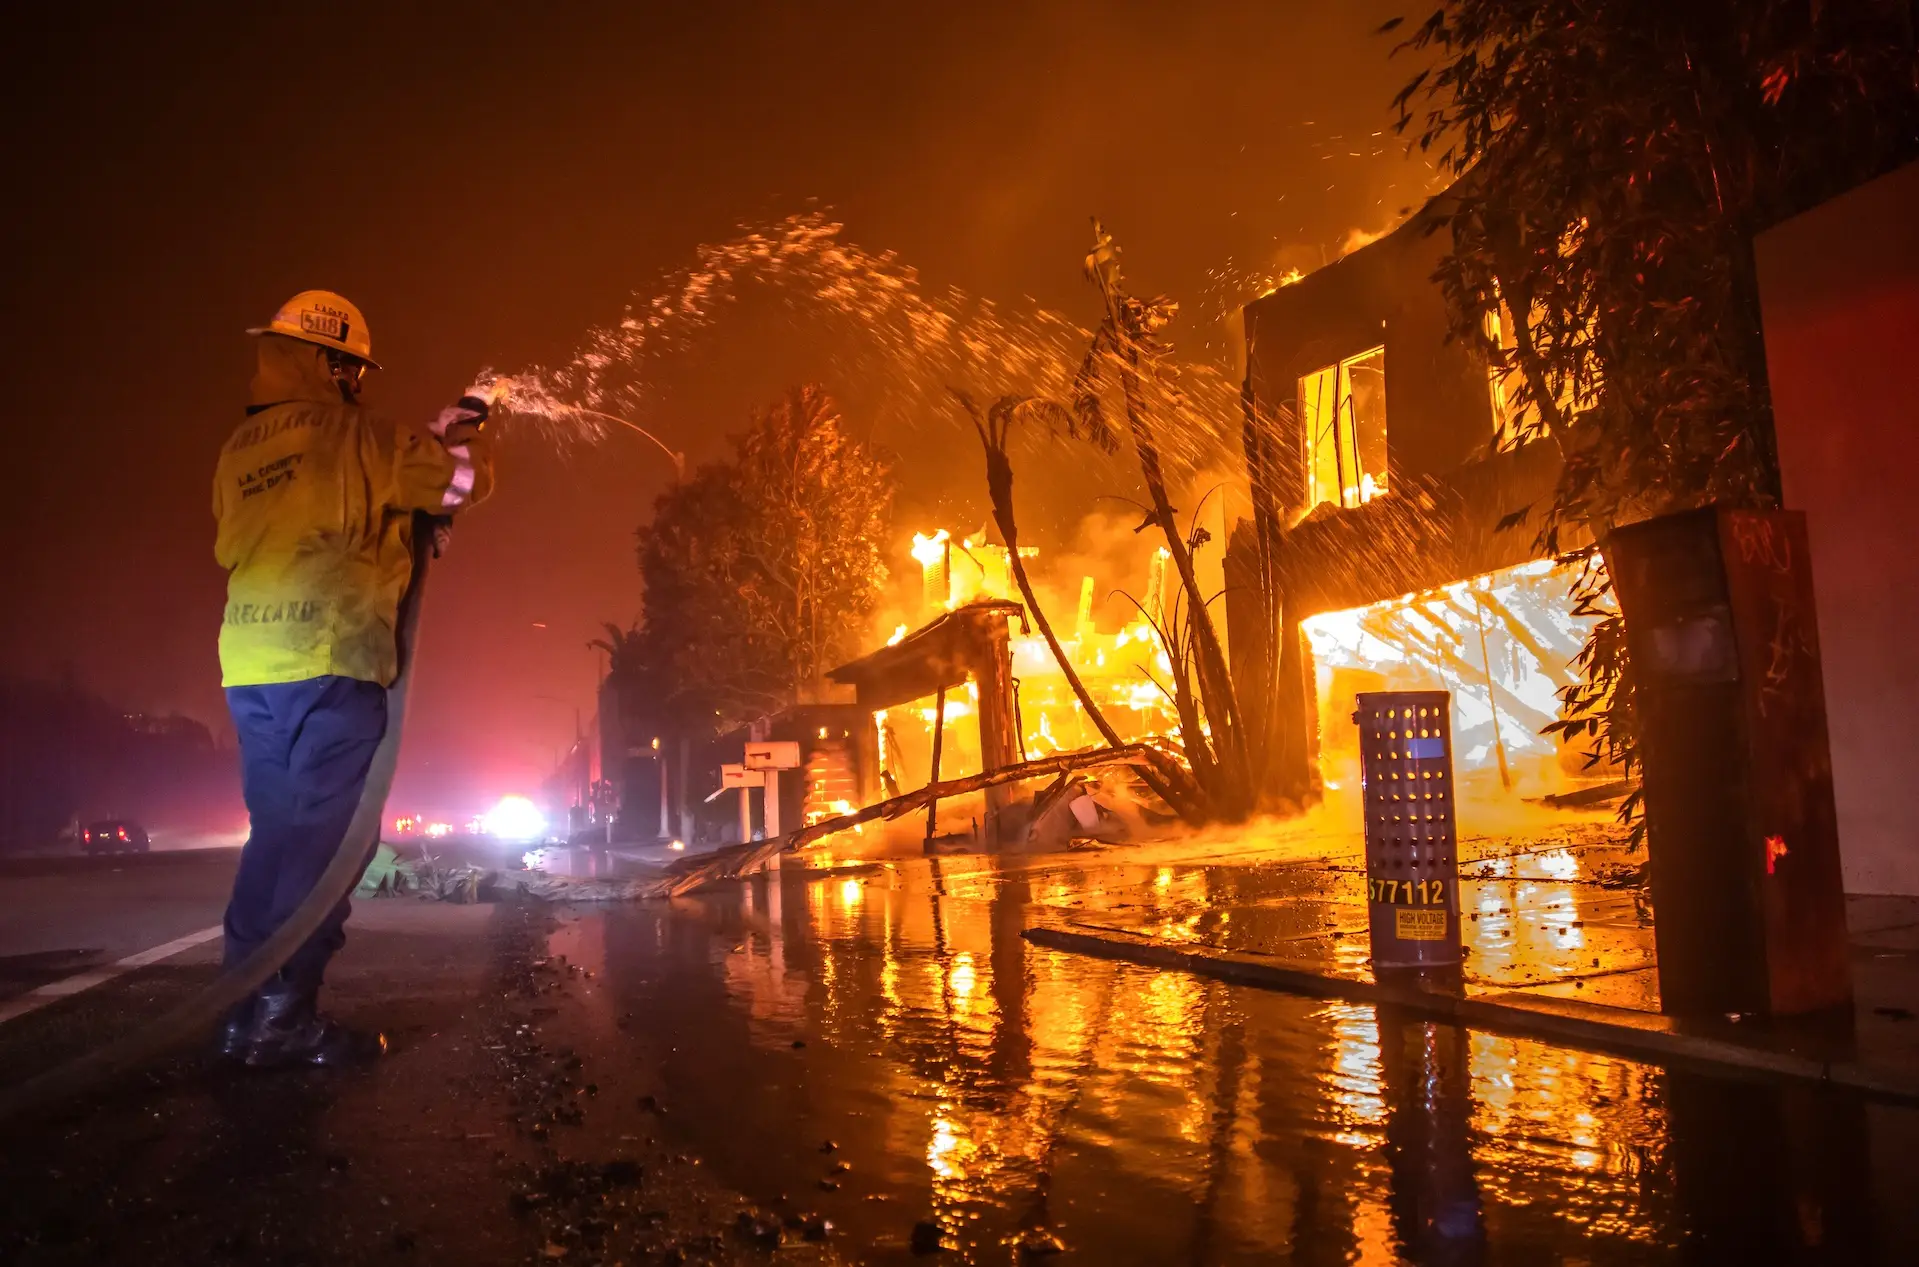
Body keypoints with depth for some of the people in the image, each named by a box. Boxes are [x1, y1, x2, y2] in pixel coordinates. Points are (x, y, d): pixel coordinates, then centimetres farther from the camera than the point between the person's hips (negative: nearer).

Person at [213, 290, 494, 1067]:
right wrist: (463, 437, 20)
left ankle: (246, 1014, 15)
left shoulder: (239, 450, 17)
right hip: (328, 662, -7)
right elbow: (467, 480, -2)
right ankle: (284, 1017, -5)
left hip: (249, 664, 7)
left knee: (275, 834, 13)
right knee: (323, 838, -4)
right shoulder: (351, 435, -4)